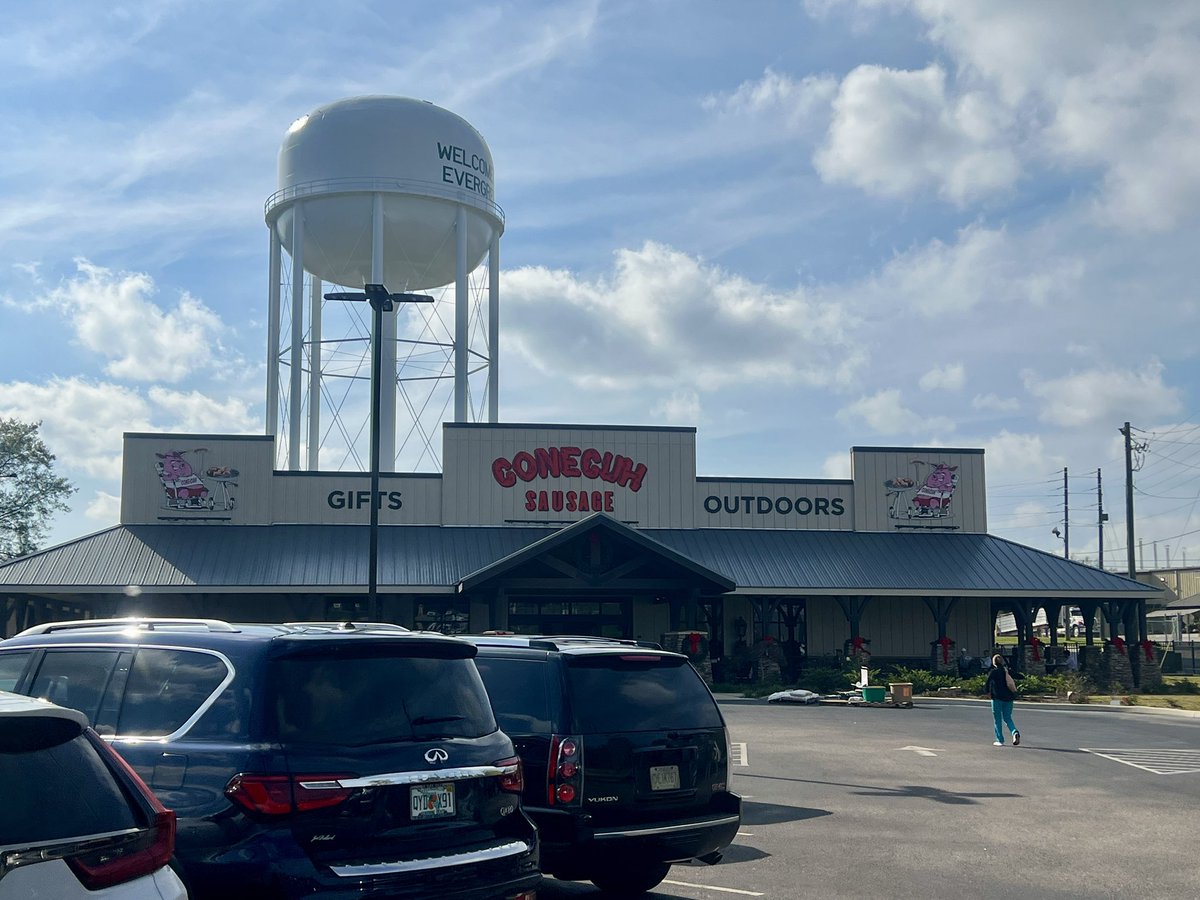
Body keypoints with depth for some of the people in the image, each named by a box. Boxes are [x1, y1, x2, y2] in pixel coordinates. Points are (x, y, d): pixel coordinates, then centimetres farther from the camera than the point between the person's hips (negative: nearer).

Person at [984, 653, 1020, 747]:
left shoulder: (993, 672, -8)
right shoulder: (1007, 671, 5)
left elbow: (988, 684, -4)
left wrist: (988, 692, 14)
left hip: (997, 698, -4)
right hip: (1009, 697, 4)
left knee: (997, 719, 6)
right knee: (1007, 718, 15)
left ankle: (1000, 740, 6)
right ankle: (1015, 732, -11)